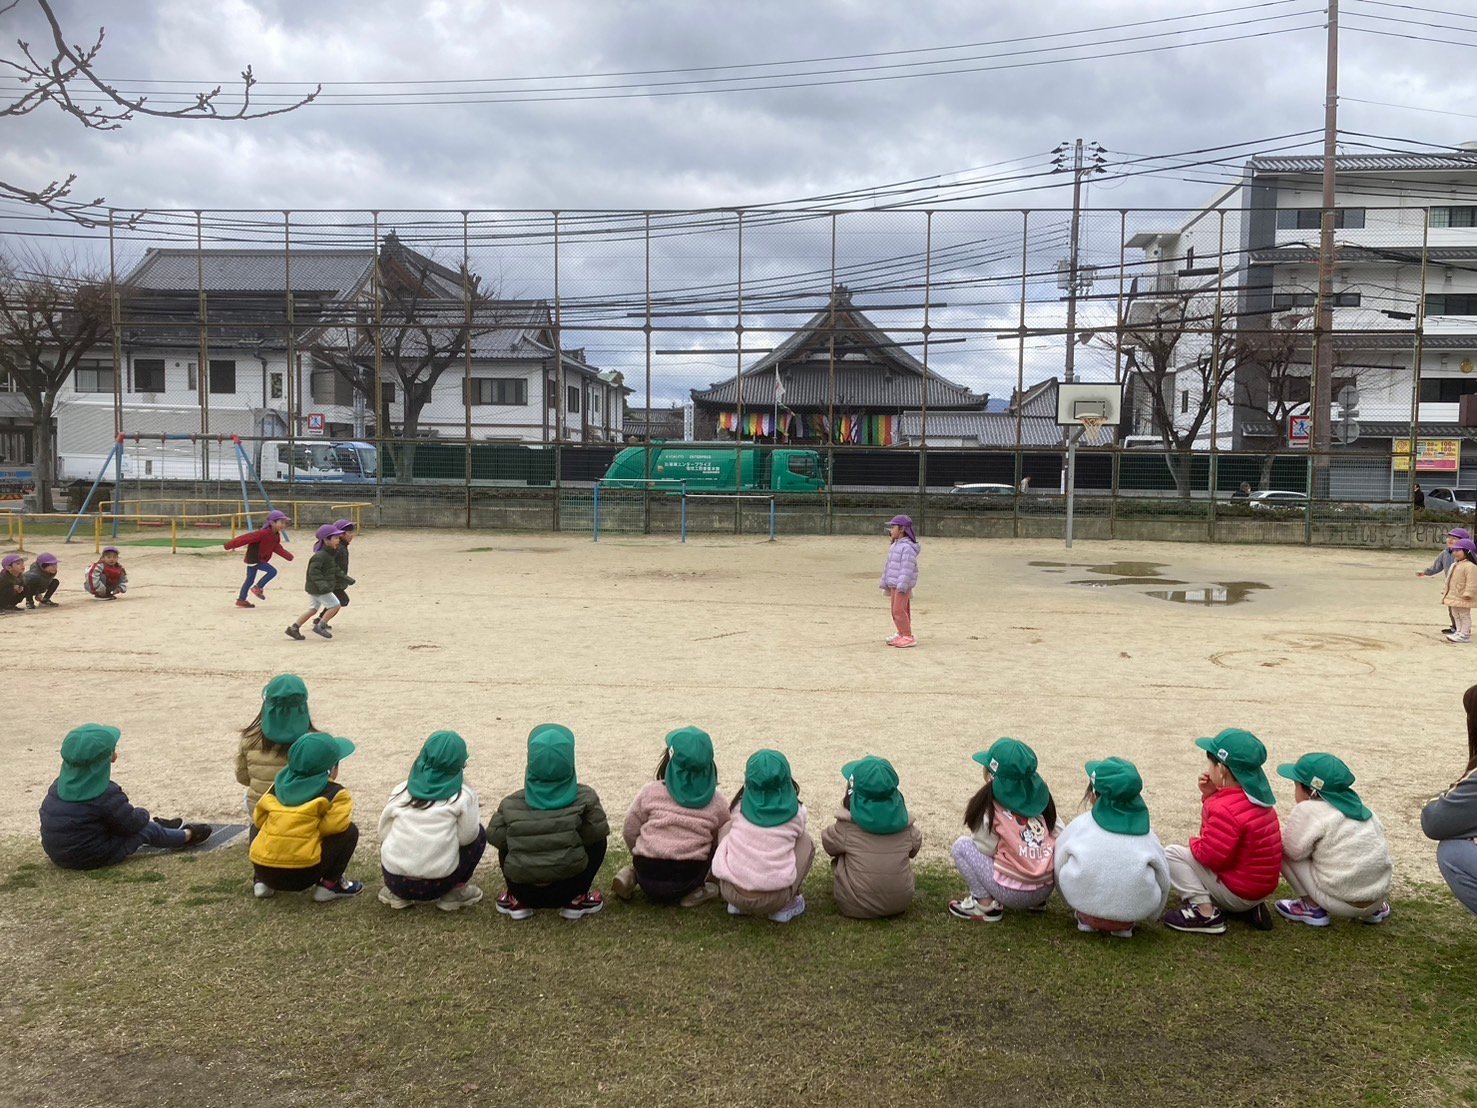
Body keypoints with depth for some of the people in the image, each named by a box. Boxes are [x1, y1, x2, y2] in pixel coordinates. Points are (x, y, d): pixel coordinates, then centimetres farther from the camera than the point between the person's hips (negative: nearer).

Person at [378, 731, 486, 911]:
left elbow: (384, 833, 9)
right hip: (437, 883, -3)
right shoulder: (462, 795, -5)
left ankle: (398, 894, 16)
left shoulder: (401, 790, 5)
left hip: (394, 879, 3)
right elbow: (467, 837, -3)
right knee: (479, 834, 18)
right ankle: (455, 892, 10)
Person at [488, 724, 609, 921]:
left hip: (523, 889, 2)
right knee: (598, 841, 21)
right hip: (568, 888, -2)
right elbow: (598, 832, -5)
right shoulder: (584, 798, -9)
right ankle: (577, 900, 14)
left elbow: (494, 836, 0)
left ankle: (517, 901, 19)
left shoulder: (511, 804, -5)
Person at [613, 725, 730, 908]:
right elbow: (720, 843, 8)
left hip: (648, 876, 1)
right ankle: (692, 892, 6)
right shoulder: (718, 802, -2)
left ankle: (631, 876, 4)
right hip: (687, 880, -1)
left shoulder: (650, 792, -3)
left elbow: (629, 832, 6)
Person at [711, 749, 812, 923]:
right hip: (775, 899, -1)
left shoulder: (740, 806, 6)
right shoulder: (796, 813, 4)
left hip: (731, 892, 1)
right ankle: (787, 905, 17)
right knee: (806, 841, 21)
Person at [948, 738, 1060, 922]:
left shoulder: (991, 807, -12)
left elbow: (986, 849, -8)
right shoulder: (1041, 796, 3)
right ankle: (1036, 901, 21)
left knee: (962, 845, 4)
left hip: (1012, 892, -6)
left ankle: (984, 904, 1)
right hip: (1046, 889, 6)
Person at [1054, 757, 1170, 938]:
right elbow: (1164, 882, 12)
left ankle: (1085, 920, 15)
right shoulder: (1147, 835, 4)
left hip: (1086, 906, -1)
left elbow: (1057, 865, 10)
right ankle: (1124, 926, 16)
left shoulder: (1079, 826, 1)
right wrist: (1150, 914, 32)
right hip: (1134, 911, 1)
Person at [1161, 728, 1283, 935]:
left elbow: (1212, 856, -25)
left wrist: (1194, 843, -4)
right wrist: (1210, 796, 3)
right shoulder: (1257, 796, 5)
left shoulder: (1225, 809, -25)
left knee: (1171, 853, -7)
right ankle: (1250, 909, 14)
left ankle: (1205, 912, -13)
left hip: (1237, 893, -9)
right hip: (1262, 888, 9)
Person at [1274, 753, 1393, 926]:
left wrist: (1277, 837, 10)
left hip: (1342, 903, -7)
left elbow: (1292, 849, -11)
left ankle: (1313, 908, 2)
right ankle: (1375, 909, 22)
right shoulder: (1357, 806, 10)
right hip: (1379, 896, 7)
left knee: (1280, 849, 0)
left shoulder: (1308, 810, -12)